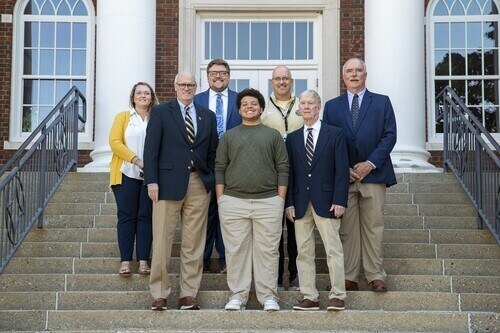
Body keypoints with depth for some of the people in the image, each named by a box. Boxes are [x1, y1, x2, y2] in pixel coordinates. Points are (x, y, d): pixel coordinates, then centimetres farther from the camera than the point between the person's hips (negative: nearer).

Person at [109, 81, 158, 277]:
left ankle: (143, 260, 4)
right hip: (127, 174, -1)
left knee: (146, 216, 1)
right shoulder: (123, 117, 8)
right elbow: (115, 142, -3)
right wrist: (136, 160, -13)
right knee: (127, 216, -1)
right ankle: (125, 260, 1)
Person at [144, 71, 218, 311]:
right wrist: (152, 181, -9)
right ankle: (160, 294, 8)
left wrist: (213, 182, 6)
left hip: (199, 183, 3)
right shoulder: (161, 112, 5)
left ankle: (188, 294, 13)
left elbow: (213, 152, 14)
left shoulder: (208, 116, 14)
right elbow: (151, 148, -1)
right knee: (162, 241, -1)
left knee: (194, 243, 5)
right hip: (169, 183, -3)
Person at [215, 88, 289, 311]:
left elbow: (283, 168, 6)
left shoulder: (273, 135, 11)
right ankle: (238, 295, 11)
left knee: (267, 251, 1)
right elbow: (219, 169, 9)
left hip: (268, 202, -1)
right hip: (233, 201, 1)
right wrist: (220, 199, 0)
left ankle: (268, 296, 8)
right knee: (236, 250, 2)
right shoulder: (228, 136, 13)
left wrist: (281, 199, -1)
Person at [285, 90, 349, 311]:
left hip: (326, 201, -3)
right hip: (300, 203, 4)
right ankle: (309, 297, 9)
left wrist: (339, 200, -10)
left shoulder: (335, 134, 4)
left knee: (333, 249, -3)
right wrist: (289, 203, 2)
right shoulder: (292, 138, 13)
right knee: (303, 251, 4)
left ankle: (337, 296, 3)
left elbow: (341, 169, -2)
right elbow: (289, 172, 10)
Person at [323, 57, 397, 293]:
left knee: (373, 227, 0)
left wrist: (370, 163, -10)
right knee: (346, 229, 3)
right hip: (342, 176, 1)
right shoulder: (332, 106, 13)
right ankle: (348, 278, 8)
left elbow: (390, 135, 0)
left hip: (373, 174, -1)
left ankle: (376, 277, 7)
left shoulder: (382, 102, 9)